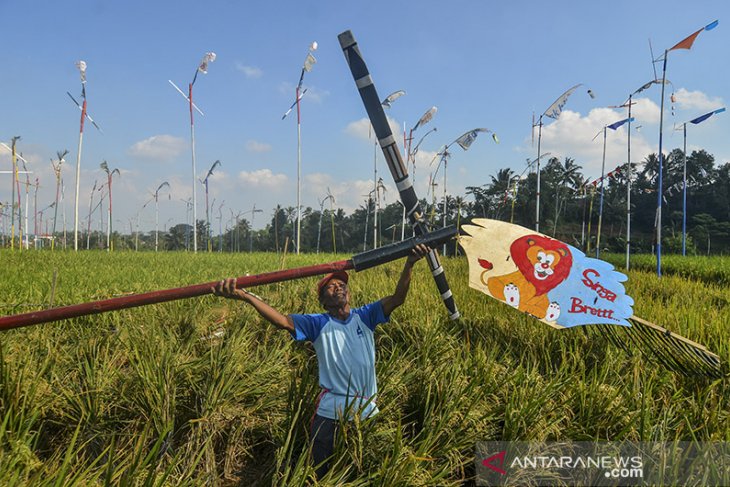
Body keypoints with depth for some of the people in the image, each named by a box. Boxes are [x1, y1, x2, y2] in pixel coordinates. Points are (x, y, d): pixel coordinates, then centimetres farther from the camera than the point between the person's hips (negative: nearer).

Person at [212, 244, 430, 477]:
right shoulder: (318, 324, -4)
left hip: (367, 410, 2)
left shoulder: (364, 316, 0)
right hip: (330, 413, -1)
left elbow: (397, 298, -11)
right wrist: (245, 296, -35)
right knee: (321, 473, 13)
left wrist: (409, 264, -28)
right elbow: (283, 321, -19)